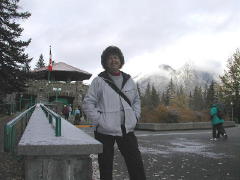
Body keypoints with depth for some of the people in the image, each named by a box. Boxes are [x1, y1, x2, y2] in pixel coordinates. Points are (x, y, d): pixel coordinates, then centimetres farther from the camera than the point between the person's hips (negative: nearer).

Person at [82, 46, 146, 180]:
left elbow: (136, 100, 22)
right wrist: (99, 120, -12)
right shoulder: (99, 81, -4)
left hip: (127, 129, 4)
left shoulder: (129, 80, 10)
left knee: (137, 167, 4)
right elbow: (88, 104, -4)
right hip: (105, 131, -3)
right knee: (106, 169, 8)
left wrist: (135, 117, 8)